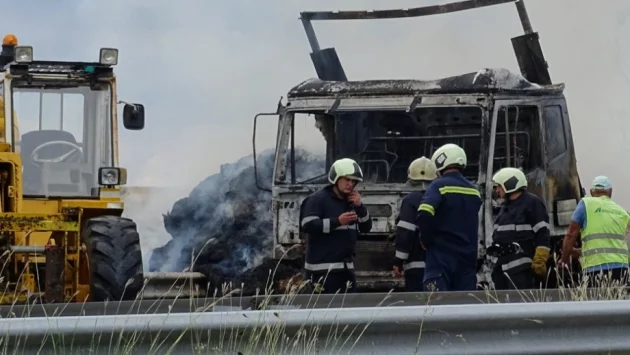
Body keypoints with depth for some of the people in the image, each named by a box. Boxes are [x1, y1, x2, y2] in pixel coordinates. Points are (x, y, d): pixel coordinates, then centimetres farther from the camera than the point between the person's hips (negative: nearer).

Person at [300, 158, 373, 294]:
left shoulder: (350, 202, 19)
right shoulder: (318, 199, -6)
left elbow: (366, 227, 18)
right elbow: (308, 225, -19)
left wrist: (360, 206, 1)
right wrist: (338, 221, -22)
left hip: (346, 267, 9)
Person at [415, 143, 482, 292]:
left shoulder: (439, 186, -9)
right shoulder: (474, 191, 12)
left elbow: (424, 215, -21)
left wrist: (426, 240, -8)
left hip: (442, 253, -6)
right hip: (467, 256, 6)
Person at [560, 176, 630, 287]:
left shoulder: (586, 204, 7)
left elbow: (571, 235, 3)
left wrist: (564, 259, 16)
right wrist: (579, 252, 31)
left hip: (596, 267, -4)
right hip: (621, 267, 4)